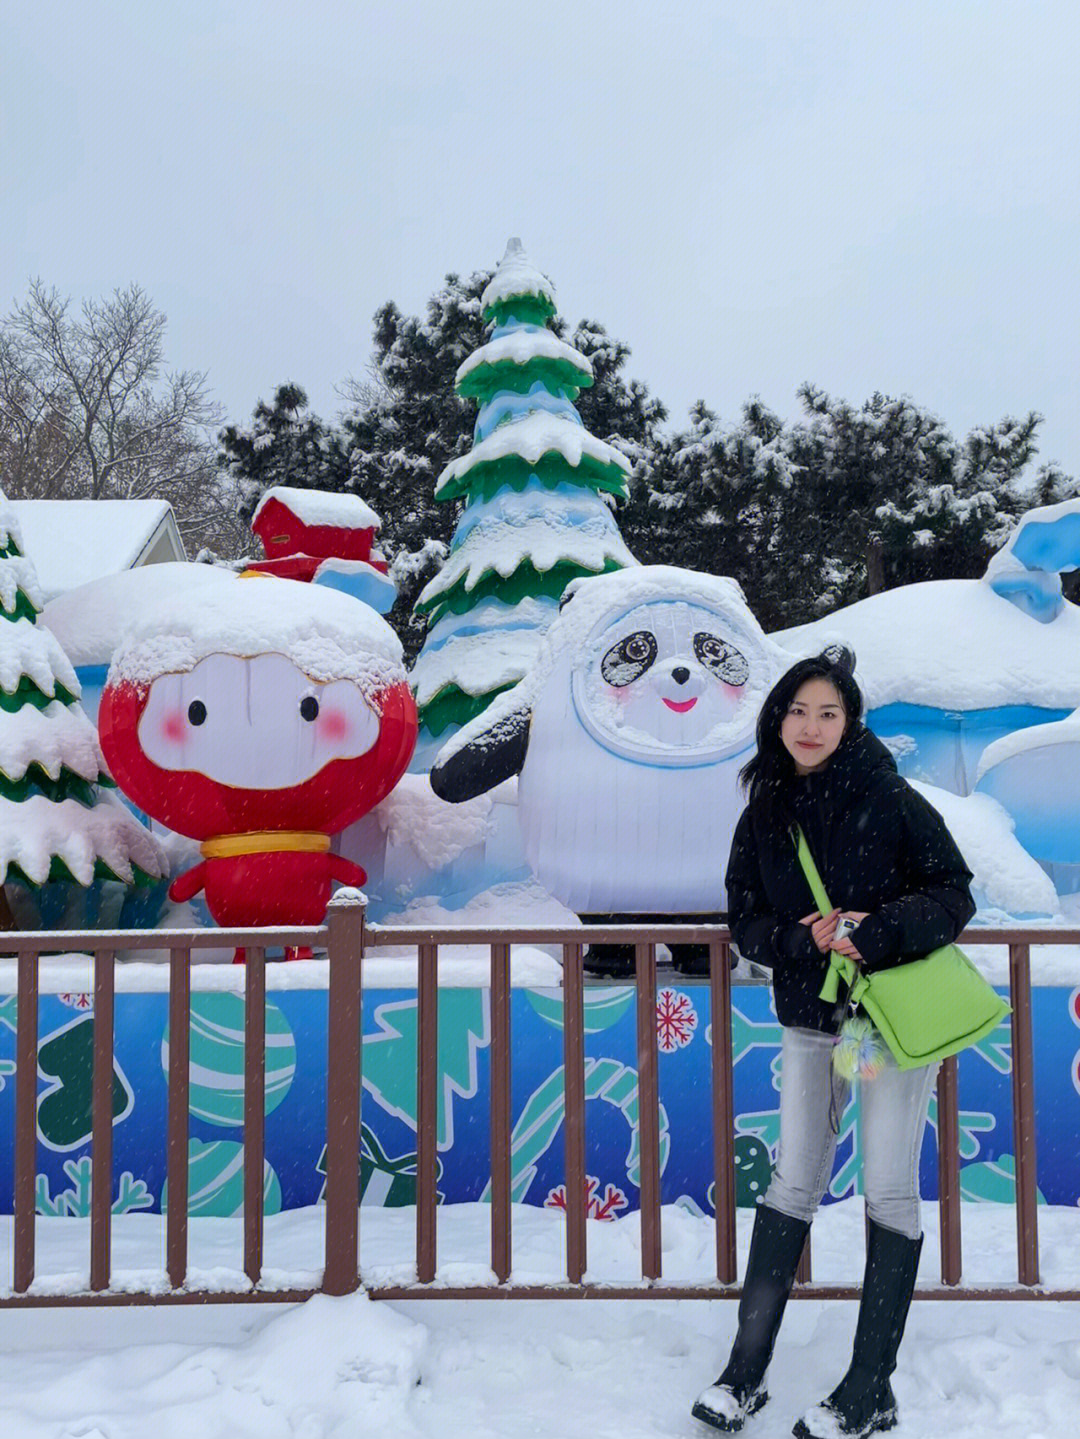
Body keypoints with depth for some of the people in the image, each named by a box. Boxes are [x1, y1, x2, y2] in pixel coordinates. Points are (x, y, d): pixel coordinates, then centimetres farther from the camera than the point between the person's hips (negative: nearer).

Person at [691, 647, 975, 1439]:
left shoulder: (889, 798, -12)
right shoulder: (764, 816, -1)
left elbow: (955, 893, -11)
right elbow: (746, 920, 1)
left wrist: (880, 931, -26)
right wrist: (800, 938, -18)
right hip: (810, 1017, 4)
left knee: (889, 1189, 3)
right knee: (792, 1182, 8)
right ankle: (746, 1372, 18)